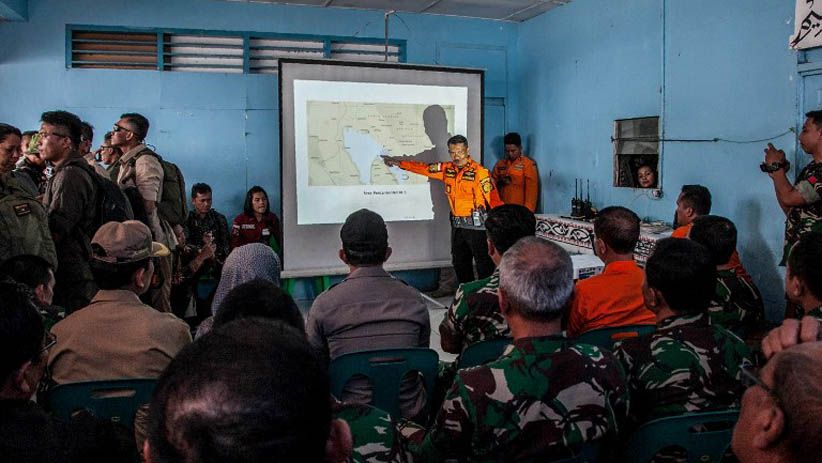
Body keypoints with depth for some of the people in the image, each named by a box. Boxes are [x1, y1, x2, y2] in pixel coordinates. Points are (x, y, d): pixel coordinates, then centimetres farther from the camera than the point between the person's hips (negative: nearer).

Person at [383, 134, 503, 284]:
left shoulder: (479, 172, -13)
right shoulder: (447, 169, 5)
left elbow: (494, 199, -14)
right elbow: (423, 168, 14)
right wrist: (398, 163, 14)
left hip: (476, 226, -7)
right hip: (457, 225, 7)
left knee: (484, 264, -3)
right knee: (460, 263, 15)